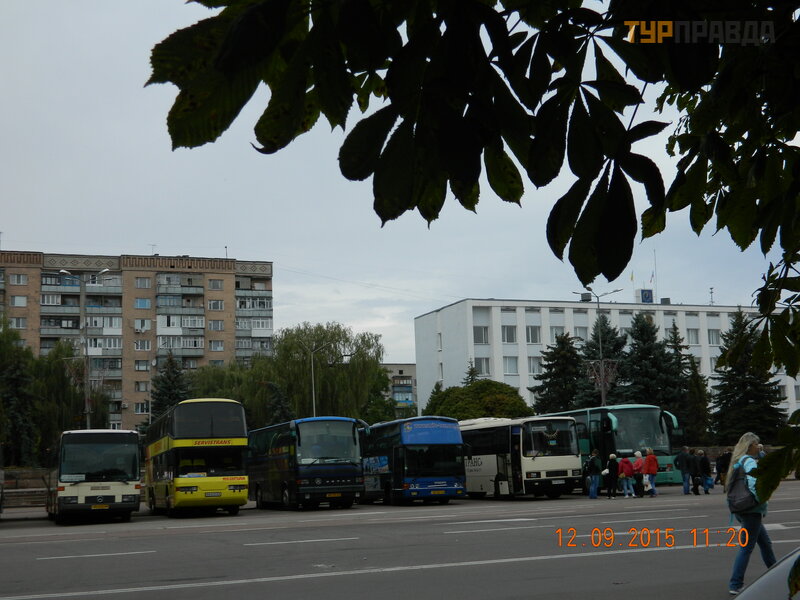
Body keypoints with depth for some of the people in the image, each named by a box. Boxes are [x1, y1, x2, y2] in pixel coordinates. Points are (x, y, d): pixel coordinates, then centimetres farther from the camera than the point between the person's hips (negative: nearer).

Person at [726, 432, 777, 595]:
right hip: (751, 510, -10)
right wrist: (760, 501, -18)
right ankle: (735, 585, -4)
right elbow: (753, 483, -28)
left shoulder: (738, 461, 14)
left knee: (765, 542, 21)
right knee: (747, 547, -5)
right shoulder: (749, 461, -14)